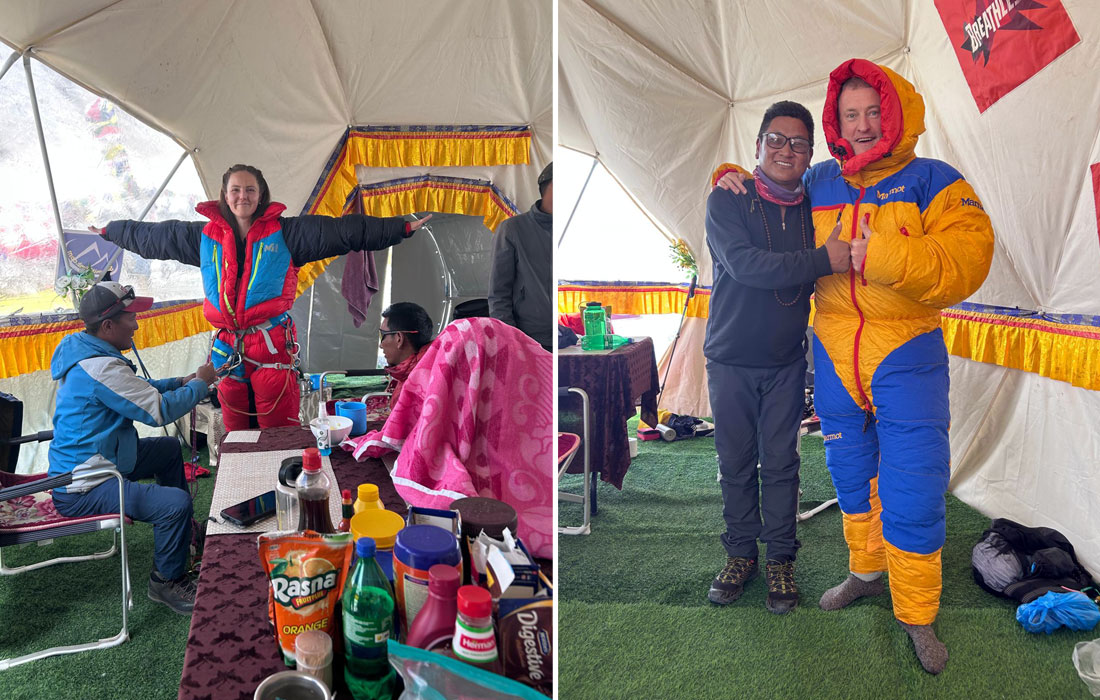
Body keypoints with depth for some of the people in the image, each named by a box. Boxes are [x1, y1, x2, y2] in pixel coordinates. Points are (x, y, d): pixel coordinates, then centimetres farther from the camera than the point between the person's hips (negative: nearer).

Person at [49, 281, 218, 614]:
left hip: (85, 461, 12)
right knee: (175, 502, -26)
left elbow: (138, 389, 21)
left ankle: (181, 532, 39)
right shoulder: (100, 367, -26)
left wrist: (182, 382, 9)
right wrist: (200, 383, -9)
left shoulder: (85, 352, 8)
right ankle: (166, 582, -2)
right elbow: (159, 410, -24)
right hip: (81, 489, -12)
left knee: (169, 448, 25)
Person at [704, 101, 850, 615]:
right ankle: (741, 553, 26)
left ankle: (780, 558, 22)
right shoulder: (727, 200, -6)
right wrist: (824, 260, -27)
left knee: (780, 462, 7)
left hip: (786, 361, 2)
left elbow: (817, 284, 16)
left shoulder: (813, 208, 6)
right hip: (730, 359, -2)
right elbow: (744, 263, -24)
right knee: (735, 463, 9)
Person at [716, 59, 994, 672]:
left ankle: (917, 615, 15)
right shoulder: (816, 184, 6)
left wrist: (880, 254, -30)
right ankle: (866, 572, 39)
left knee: (912, 494, -5)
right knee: (852, 477, 17)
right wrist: (734, 179, 4)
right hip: (835, 358, 4)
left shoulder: (935, 184, -6)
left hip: (907, 357, -4)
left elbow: (965, 264, -21)